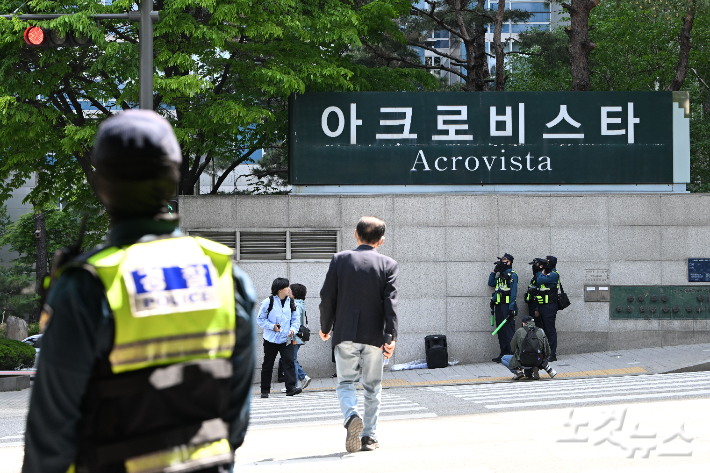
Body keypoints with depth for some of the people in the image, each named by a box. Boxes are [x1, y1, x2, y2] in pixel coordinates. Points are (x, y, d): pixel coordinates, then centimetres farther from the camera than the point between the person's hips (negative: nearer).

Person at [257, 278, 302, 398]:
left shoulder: (291, 302, 5)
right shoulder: (268, 302, -6)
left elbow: (295, 319, 12)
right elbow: (260, 319, -2)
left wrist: (293, 329, -7)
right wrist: (272, 326, -15)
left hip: (286, 339, 2)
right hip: (271, 339, -2)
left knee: (289, 362, -13)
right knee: (268, 365, 7)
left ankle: (291, 387, -18)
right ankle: (265, 390, 17)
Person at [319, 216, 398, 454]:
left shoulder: (340, 259, -1)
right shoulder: (388, 265, -2)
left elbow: (327, 297, 0)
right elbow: (390, 303, -9)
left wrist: (325, 327, 13)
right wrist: (390, 337, -11)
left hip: (345, 334, 0)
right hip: (374, 335, 0)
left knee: (346, 383, 8)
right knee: (373, 386, 12)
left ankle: (352, 416, -21)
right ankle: (369, 436, 12)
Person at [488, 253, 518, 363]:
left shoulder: (512, 275, -8)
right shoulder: (500, 275, 18)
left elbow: (513, 292, -14)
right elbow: (491, 283, 27)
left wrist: (511, 308, -19)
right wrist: (494, 272, 18)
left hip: (507, 306, -9)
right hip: (499, 306, 9)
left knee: (509, 330, -9)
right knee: (501, 330, 10)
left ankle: (510, 353, -9)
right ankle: (503, 353, 15)